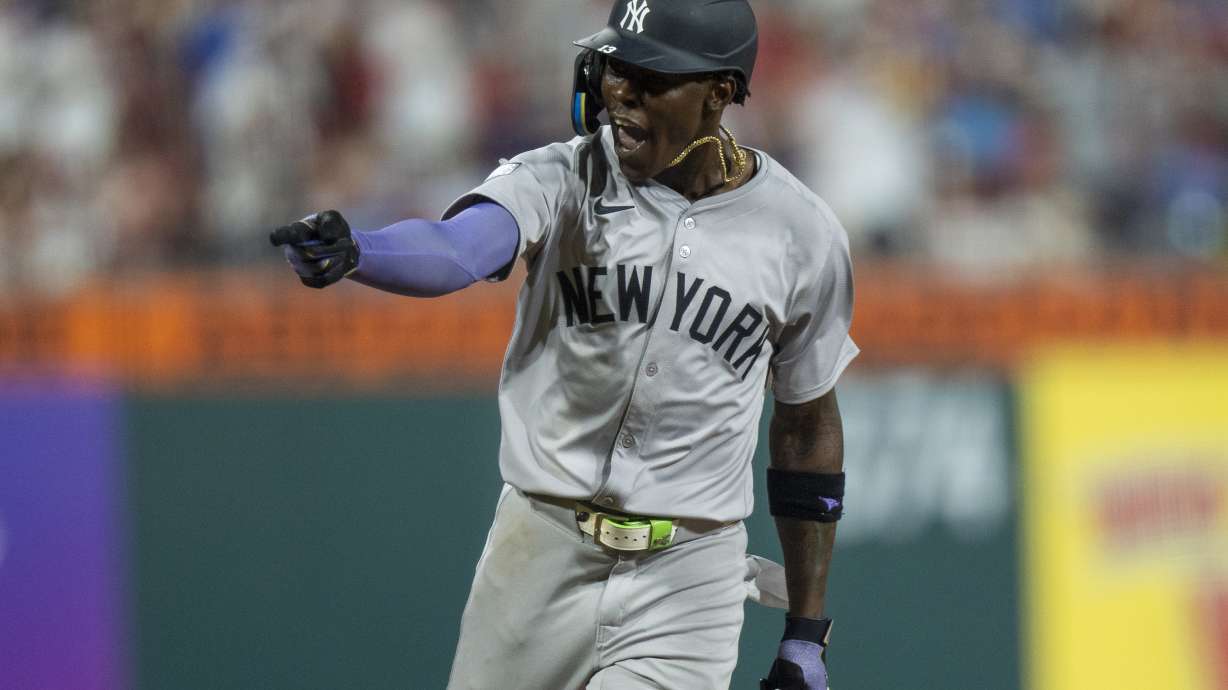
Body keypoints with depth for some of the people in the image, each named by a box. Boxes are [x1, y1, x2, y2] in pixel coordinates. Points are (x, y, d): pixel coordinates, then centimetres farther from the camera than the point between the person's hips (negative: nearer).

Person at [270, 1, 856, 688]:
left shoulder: (803, 233, -2)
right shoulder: (563, 178, -8)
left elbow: (809, 423, 10)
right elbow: (456, 248, -29)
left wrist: (807, 633, 11)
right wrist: (351, 252, -53)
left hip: (687, 581, -1)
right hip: (540, 556, 1)